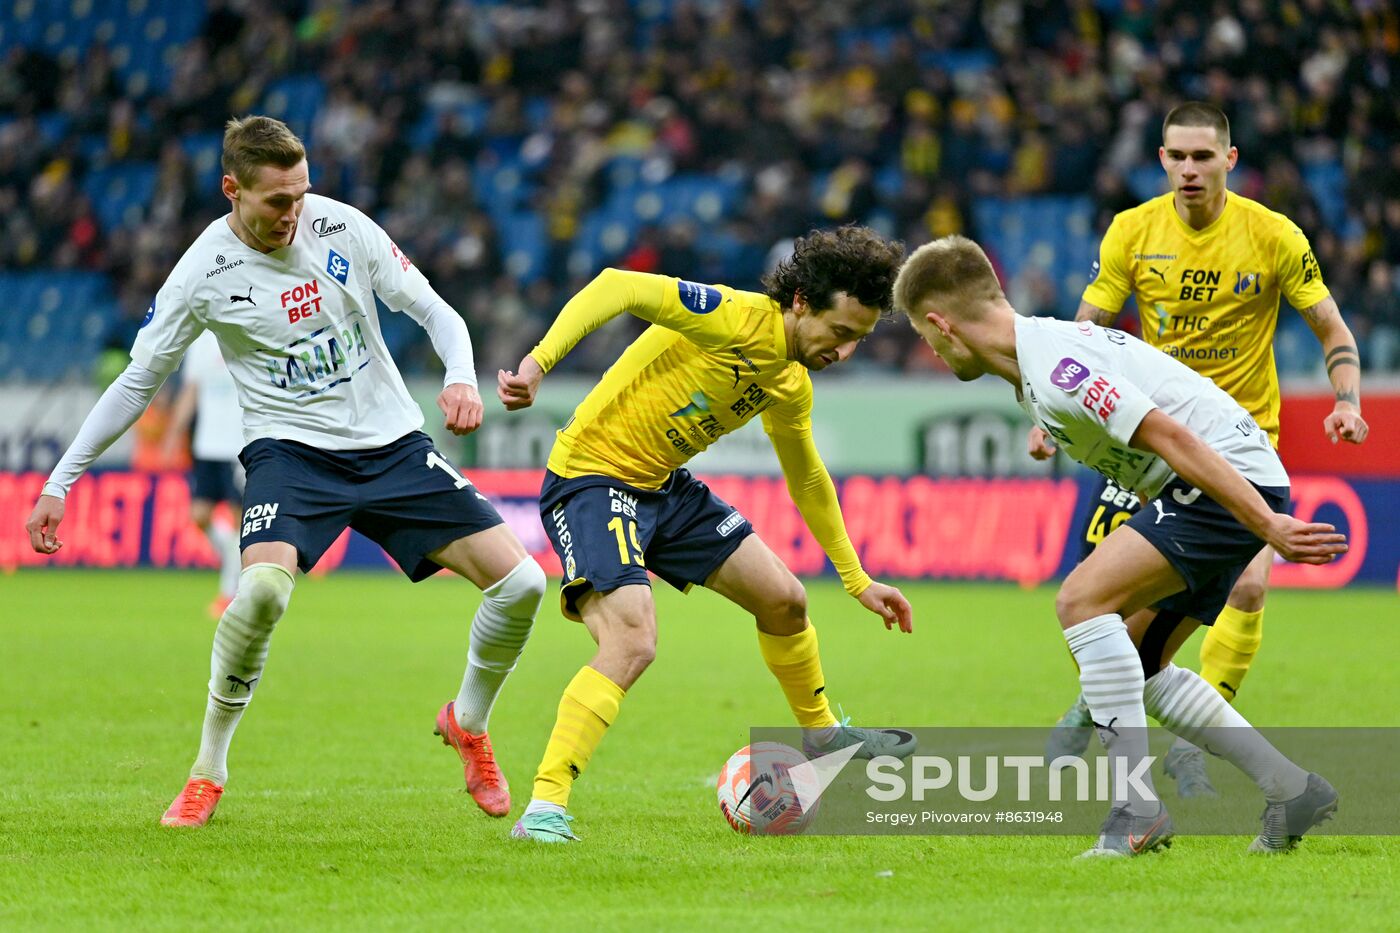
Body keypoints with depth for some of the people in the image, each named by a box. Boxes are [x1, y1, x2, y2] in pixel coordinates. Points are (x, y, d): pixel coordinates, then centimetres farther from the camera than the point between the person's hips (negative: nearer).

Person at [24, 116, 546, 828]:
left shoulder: (342, 228, -5)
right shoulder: (204, 272, -10)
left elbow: (435, 312, 4)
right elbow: (136, 382, 1)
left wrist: (461, 378, -18)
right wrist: (59, 482, 0)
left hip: (392, 444, 3)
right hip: (291, 449, -3)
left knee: (520, 583, -8)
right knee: (263, 586, -33)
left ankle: (468, 722, 22)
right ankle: (208, 770, -12)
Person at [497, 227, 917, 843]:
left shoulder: (791, 387, 6)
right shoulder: (737, 317, -22)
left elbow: (807, 480, 23)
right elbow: (618, 288, -31)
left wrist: (858, 581, 28)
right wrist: (540, 361, -43)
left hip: (664, 487, 9)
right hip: (593, 476, -9)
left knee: (783, 599, 13)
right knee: (632, 642, -27)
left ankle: (820, 734, 39)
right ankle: (543, 809, -28)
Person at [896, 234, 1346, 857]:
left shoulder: (1054, 370, -19)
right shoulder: (1042, 349, 13)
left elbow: (1171, 436, -25)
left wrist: (1269, 526, -28)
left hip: (1233, 484, -11)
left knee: (1083, 599, -21)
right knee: (1140, 667, 13)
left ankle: (1136, 806, -21)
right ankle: (1292, 791, 16)